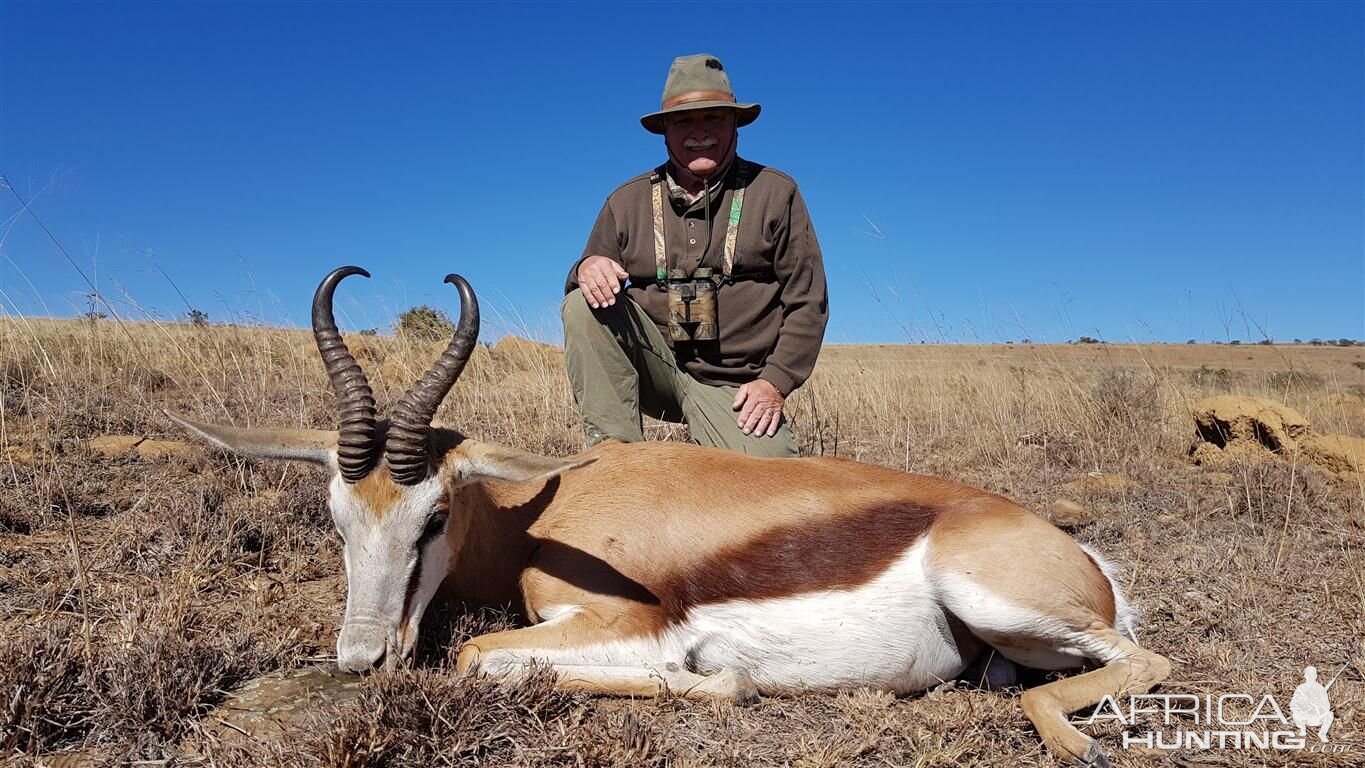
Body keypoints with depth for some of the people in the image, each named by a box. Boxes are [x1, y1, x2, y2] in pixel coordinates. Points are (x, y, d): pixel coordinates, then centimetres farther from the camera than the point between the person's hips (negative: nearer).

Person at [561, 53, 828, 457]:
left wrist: (775, 382, -10)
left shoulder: (775, 193, 1)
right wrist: (587, 270, -16)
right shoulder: (628, 201, 7)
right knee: (583, 307, -22)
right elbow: (590, 285, 9)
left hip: (733, 388, -1)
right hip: (655, 364, 2)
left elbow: (808, 302, -1)